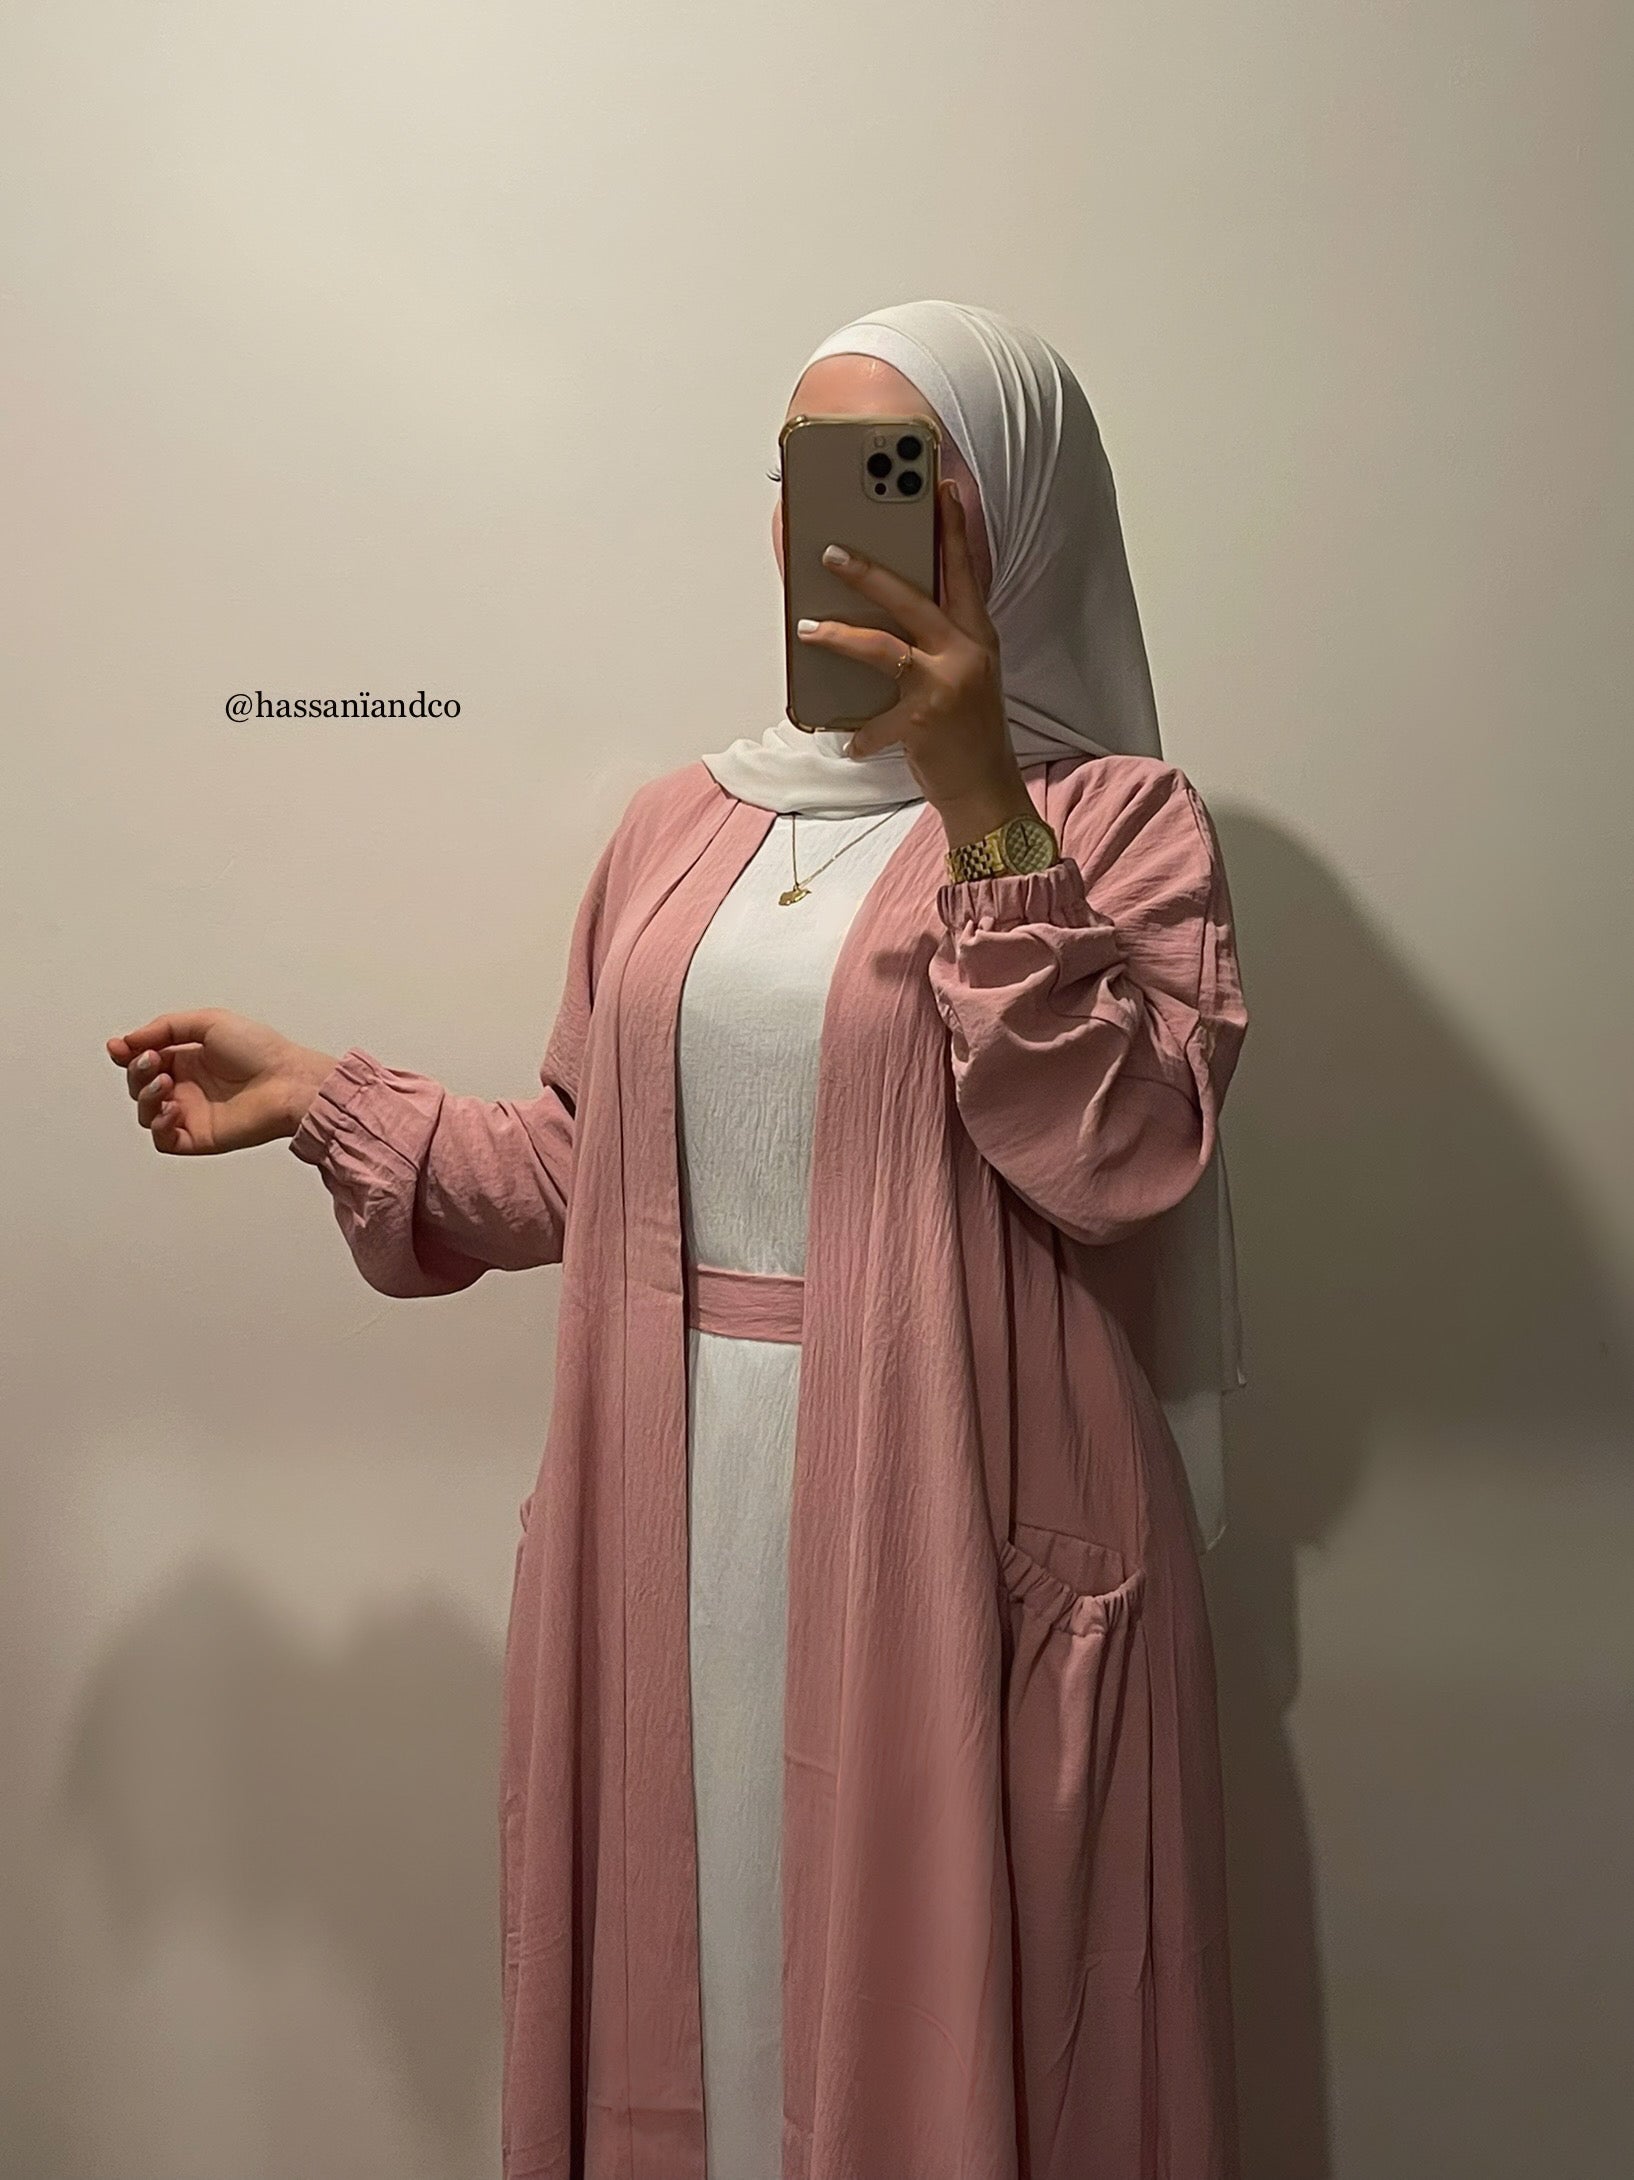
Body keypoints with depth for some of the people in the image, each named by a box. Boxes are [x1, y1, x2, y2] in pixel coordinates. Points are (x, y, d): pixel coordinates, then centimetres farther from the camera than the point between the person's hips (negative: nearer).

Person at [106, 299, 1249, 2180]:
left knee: (936, 2019, 8)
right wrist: (318, 1100, 11)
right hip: (671, 1529, 4)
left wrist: (979, 807, -19)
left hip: (950, 1531, -4)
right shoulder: (681, 825, 11)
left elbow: (1123, 1156, -17)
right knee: (687, 1989, 16)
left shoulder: (1111, 820, -2)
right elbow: (587, 1168, 15)